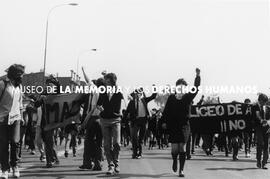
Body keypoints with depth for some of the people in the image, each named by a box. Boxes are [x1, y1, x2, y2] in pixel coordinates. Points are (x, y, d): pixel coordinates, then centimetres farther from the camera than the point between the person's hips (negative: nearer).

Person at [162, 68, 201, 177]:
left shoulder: (188, 97, 3)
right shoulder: (171, 97, 4)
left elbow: (195, 88, -7)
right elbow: (166, 110, 5)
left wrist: (198, 76, -17)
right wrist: (164, 121, -2)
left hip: (184, 125, 0)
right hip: (173, 125, 0)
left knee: (182, 147, -5)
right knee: (174, 148, -3)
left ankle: (181, 170, 3)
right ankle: (175, 161, 30)